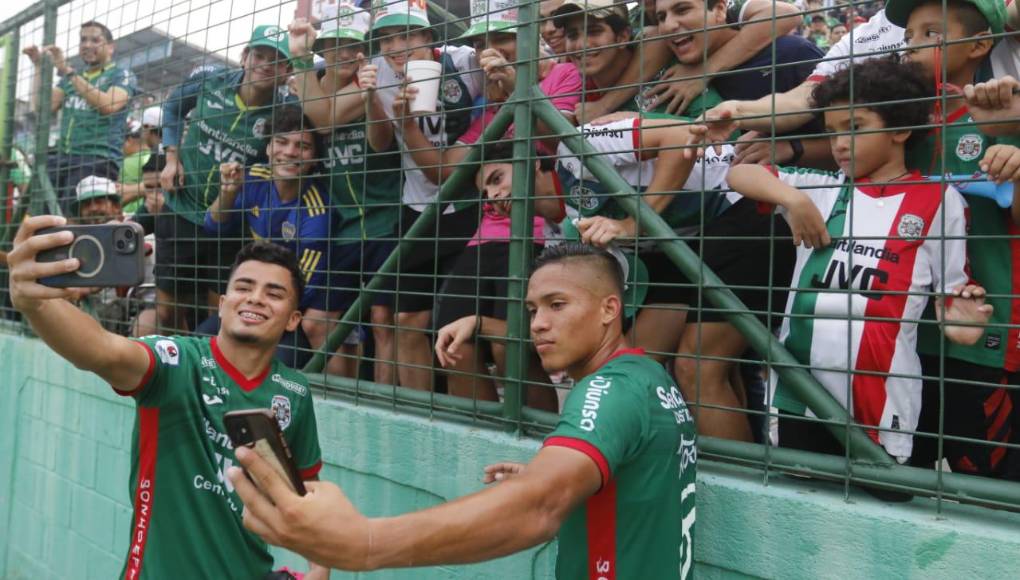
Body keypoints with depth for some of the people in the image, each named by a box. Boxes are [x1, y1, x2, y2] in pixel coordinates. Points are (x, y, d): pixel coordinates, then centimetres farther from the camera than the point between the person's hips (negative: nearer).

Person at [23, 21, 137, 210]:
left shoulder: (122, 76, 5)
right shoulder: (70, 79, 23)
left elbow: (109, 105, -15)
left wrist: (67, 71, -16)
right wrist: (39, 66, 6)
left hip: (98, 159, -6)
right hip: (63, 158, 6)